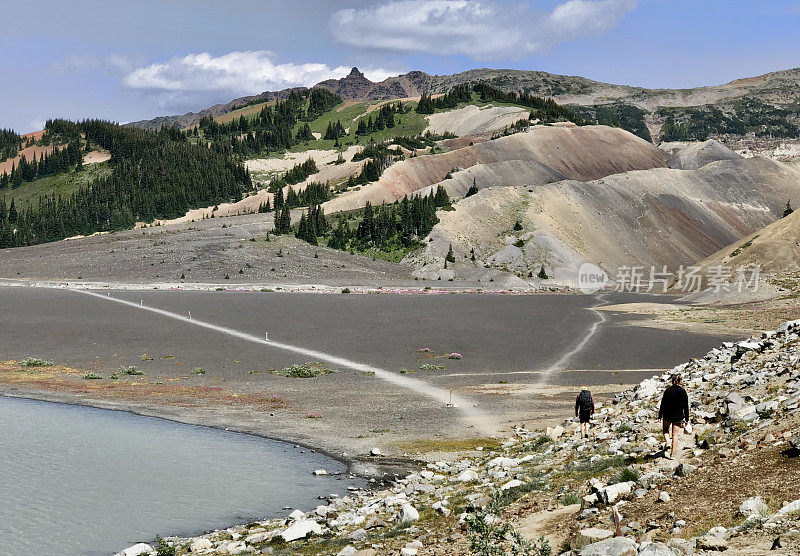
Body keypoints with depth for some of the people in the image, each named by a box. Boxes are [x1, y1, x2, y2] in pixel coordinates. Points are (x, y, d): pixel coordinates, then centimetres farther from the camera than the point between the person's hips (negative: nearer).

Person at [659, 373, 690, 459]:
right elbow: (686, 407, -1)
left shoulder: (667, 391, -11)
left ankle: (667, 442, 1)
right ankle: (672, 454, 9)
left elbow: (663, 404, -6)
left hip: (667, 415, -1)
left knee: (666, 429, 26)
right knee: (675, 434, 8)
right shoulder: (683, 392, -7)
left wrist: (660, 416, 5)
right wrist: (686, 419, 8)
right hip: (678, 417, 1)